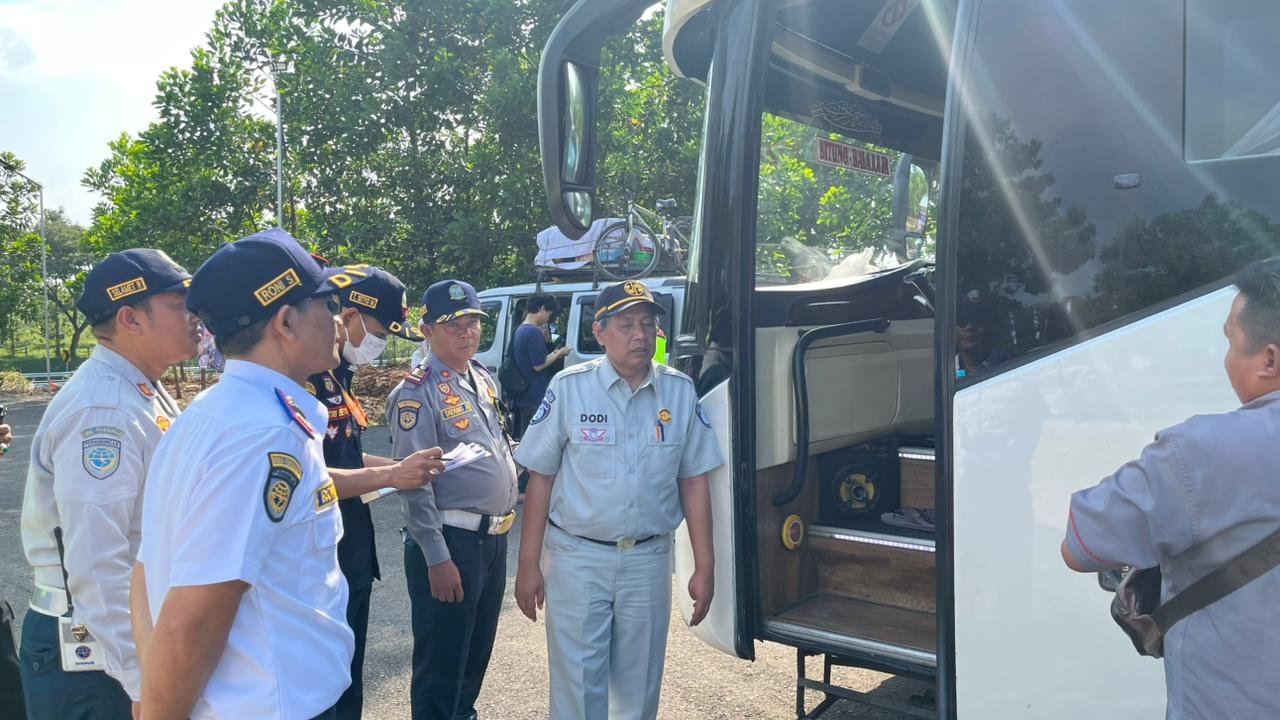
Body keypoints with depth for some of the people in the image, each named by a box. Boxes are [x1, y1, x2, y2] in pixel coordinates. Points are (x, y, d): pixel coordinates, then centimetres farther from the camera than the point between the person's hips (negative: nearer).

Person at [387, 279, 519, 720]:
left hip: (495, 537, 8)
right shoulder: (417, 392, -14)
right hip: (450, 540, -8)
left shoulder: (484, 380, 10)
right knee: (441, 662, 5)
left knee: (478, 652, 20)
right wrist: (437, 558, -18)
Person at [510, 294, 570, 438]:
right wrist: (558, 354, -6)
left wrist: (553, 354, 13)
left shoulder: (519, 330, 12)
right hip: (537, 398, -9)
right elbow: (538, 365, -19)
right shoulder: (534, 332, -17)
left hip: (524, 396, 9)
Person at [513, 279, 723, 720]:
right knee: (578, 684, 6)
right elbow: (540, 478, -3)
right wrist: (528, 564, -3)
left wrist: (704, 567, 2)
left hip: (649, 560, 2)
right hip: (577, 557, -2)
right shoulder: (569, 387, -7)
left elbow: (693, 481, 3)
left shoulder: (680, 391, -1)